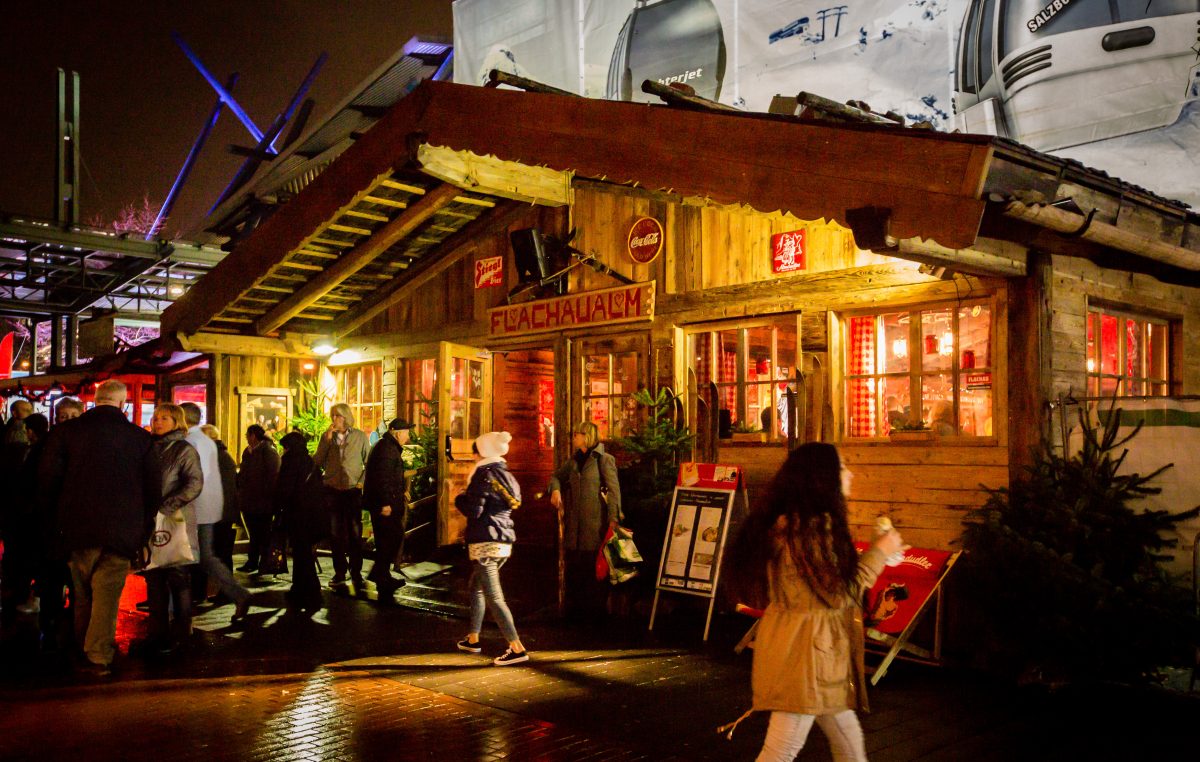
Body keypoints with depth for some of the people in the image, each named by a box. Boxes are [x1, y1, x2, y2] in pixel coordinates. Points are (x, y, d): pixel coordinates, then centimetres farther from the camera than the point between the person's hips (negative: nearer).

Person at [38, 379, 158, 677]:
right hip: (122, 529, -1)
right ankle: (99, 657, 3)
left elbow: (47, 478, -1)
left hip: (78, 529, 2)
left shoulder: (66, 431, -2)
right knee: (107, 595, 3)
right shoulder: (139, 437, -3)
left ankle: (82, 650, 29)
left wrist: (61, 513, 14)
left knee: (83, 594, 17)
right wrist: (142, 526, 15)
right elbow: (153, 487, 2)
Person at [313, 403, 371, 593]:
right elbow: (317, 462, -3)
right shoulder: (326, 437, 7)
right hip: (332, 490, 2)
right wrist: (327, 440, -10)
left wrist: (362, 482, -5)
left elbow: (369, 463, 6)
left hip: (353, 490, -2)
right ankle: (339, 573, 14)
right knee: (335, 534, 6)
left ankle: (356, 573, 6)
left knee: (355, 533, -1)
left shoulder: (359, 436, 2)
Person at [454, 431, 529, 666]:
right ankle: (473, 639, 32)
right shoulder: (506, 475, 13)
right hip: (505, 541, 9)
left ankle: (517, 648, -15)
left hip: (485, 542, -9)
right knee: (476, 587, 24)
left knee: (493, 597, -9)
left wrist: (459, 499, 3)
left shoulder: (484, 475, -11)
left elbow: (474, 511, -17)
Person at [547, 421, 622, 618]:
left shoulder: (604, 459, -4)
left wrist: (613, 519, -17)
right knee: (574, 564, 8)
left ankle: (595, 608, 6)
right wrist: (555, 490, 5)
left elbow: (614, 489, -9)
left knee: (594, 566, -4)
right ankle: (576, 607, 17)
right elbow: (557, 476, 28)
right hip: (574, 522, 6)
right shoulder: (574, 461, 16)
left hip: (595, 521, -6)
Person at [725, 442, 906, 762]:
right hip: (804, 648, -10)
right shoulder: (813, 525, -20)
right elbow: (838, 593, -18)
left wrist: (880, 554, 20)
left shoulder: (791, 520, 12)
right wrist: (879, 552, -7)